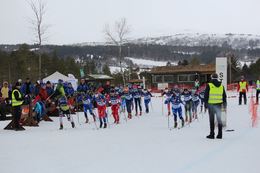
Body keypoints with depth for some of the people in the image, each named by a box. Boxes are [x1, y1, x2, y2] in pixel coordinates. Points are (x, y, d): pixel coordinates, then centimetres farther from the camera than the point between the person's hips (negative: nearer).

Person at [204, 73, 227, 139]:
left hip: (211, 104, -4)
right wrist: (224, 104, 20)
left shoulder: (209, 85, -5)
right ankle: (220, 134, 10)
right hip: (219, 104, 4)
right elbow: (224, 96, 13)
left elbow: (206, 95, -6)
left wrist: (206, 103, 2)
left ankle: (212, 134, 2)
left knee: (212, 119, 1)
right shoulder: (221, 86, 8)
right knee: (219, 119, 9)